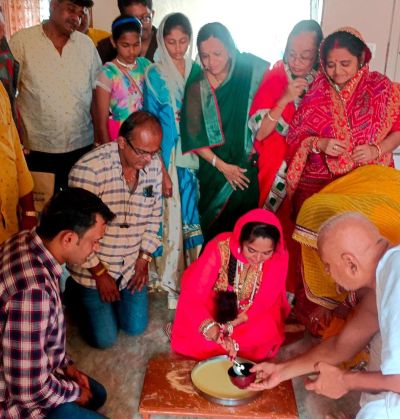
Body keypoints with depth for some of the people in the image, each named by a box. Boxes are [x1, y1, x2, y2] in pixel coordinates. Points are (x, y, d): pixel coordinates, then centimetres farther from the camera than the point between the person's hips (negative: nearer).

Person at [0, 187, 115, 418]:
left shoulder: (26, 241, -9)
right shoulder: (33, 290, -38)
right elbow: (30, 389, -30)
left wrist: (66, 364, 6)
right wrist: (75, 391, -12)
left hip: (30, 371, 9)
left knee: (97, 395, 23)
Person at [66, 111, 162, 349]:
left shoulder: (154, 165, -9)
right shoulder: (89, 169, -27)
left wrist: (145, 258, 0)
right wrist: (99, 273, -15)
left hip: (133, 266, 5)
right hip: (94, 268, -4)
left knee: (136, 328, 11)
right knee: (105, 339, 5)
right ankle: (76, 293, 29)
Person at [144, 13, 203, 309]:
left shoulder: (196, 70, 8)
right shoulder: (155, 75, -2)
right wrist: (161, 171, -10)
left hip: (196, 156, 3)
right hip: (169, 158, -3)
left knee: (195, 214, 7)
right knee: (172, 216, 1)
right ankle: (172, 279, 17)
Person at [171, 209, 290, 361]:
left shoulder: (279, 256, -24)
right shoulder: (220, 248, -31)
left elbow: (266, 300, -16)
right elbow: (192, 296, -32)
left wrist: (231, 325, -27)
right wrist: (213, 331, -48)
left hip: (251, 312, 3)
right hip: (214, 305, -2)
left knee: (267, 332, -26)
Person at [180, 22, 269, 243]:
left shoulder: (249, 73, -4)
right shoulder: (197, 86, -8)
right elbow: (194, 136, -7)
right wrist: (222, 166, -10)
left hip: (246, 170, 1)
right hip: (213, 172, -1)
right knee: (214, 230, 6)